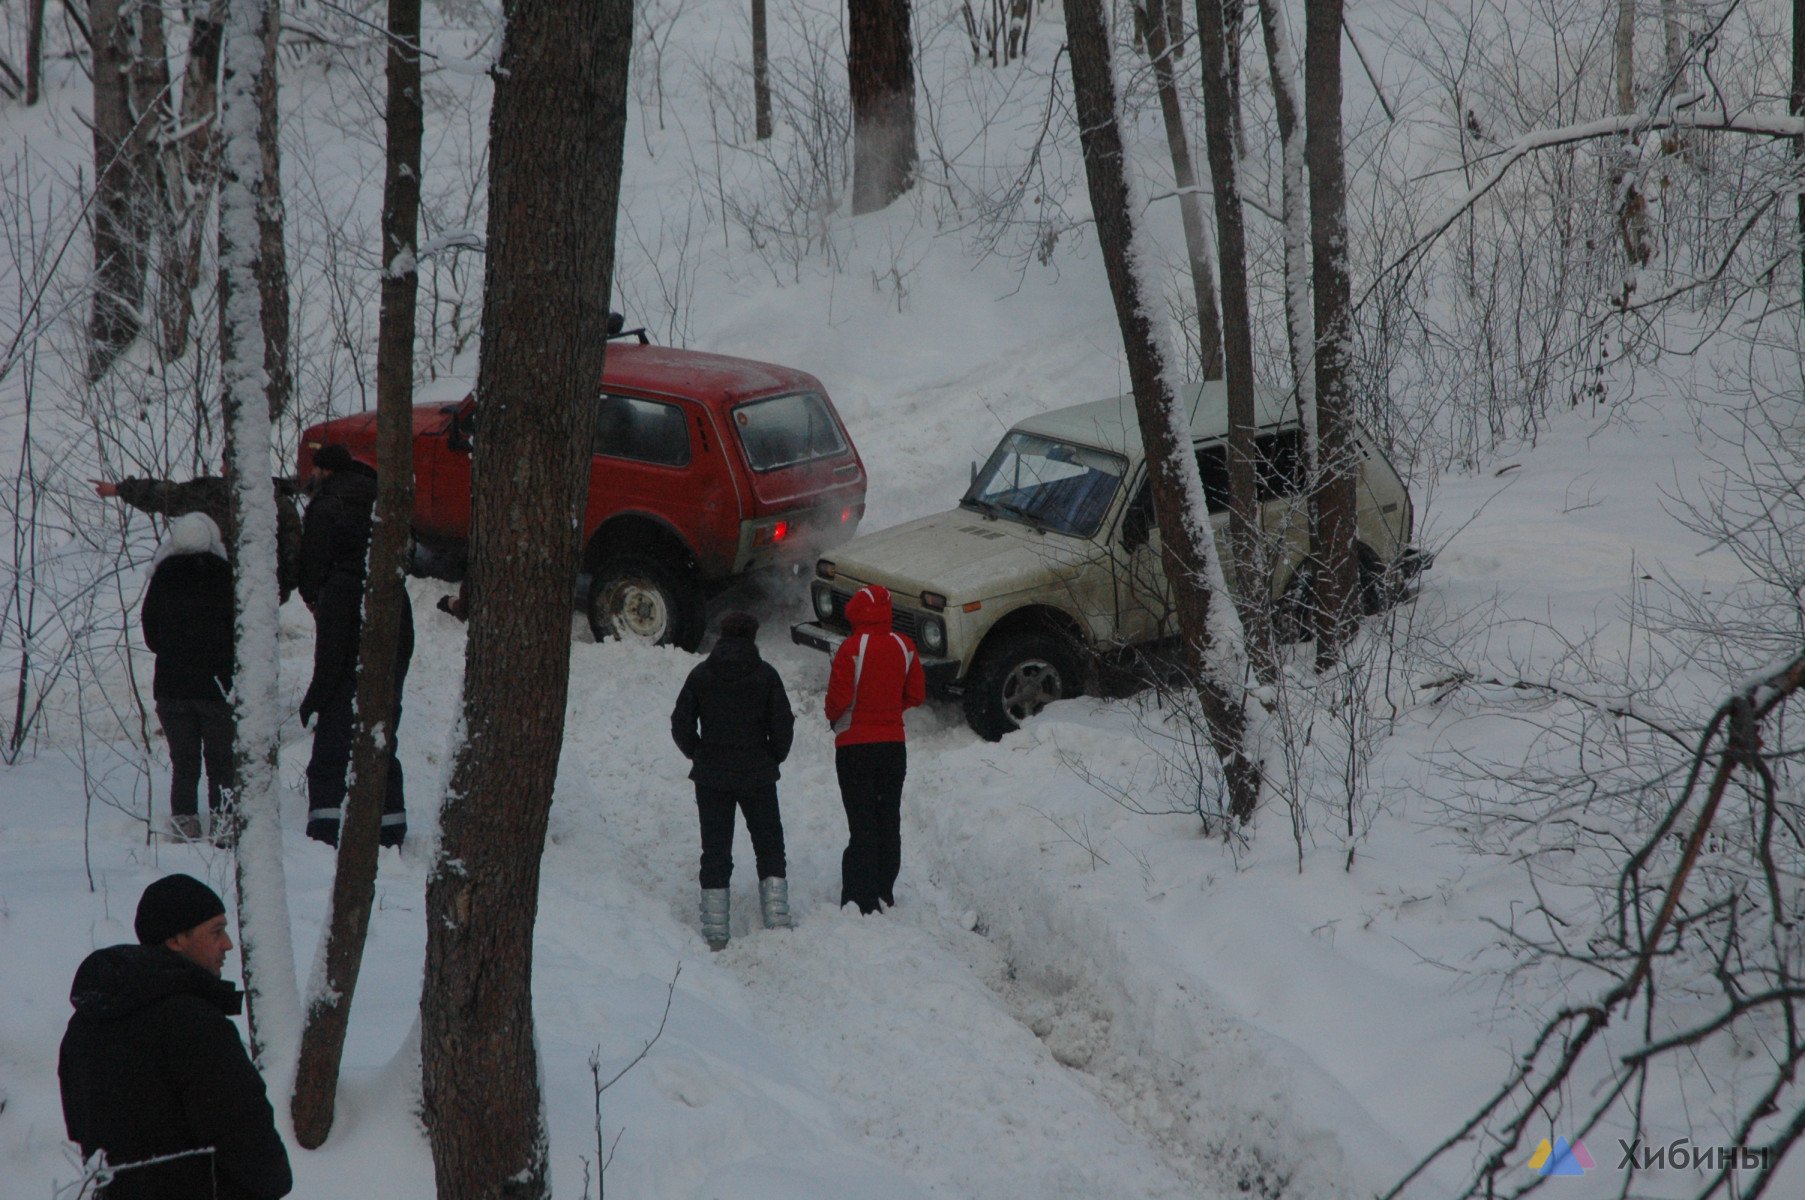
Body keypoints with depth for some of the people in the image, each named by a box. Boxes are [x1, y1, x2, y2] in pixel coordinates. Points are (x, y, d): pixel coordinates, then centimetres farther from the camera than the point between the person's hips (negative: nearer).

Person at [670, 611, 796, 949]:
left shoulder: (701, 674, -1)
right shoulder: (765, 674, -5)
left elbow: (681, 724, -1)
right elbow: (782, 725, -6)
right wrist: (774, 758, 12)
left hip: (711, 777, 1)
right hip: (757, 775, -1)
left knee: (715, 851, 6)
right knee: (769, 846, 11)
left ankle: (715, 932, 1)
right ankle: (777, 920, -1)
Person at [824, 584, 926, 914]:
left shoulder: (852, 648, -17)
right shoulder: (904, 646, 0)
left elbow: (839, 698, -18)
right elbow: (916, 695, 6)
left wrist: (835, 718, 3)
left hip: (855, 747, -5)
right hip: (894, 746, 5)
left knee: (862, 825, -3)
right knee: (889, 822, 15)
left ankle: (860, 901, -6)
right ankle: (885, 895, 22)